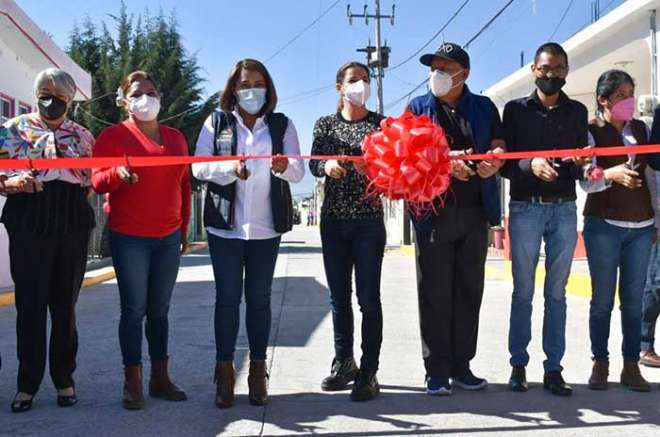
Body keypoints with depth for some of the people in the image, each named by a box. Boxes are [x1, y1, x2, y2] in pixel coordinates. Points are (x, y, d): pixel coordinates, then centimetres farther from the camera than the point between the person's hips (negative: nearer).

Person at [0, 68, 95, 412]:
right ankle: (28, 383, 9)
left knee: (65, 304, 8)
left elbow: (94, 181, 15)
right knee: (30, 304, 0)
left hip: (73, 228, 2)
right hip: (29, 226, -2)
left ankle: (64, 378, 18)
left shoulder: (83, 136, 13)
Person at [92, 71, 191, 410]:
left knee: (159, 310, 8)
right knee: (134, 309, -3)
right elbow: (96, 182, -5)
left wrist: (184, 227, 14)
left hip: (169, 238, 4)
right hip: (129, 238, -4)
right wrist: (117, 174, -27)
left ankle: (160, 378, 15)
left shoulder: (176, 137, 13)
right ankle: (133, 383, 4)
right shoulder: (113, 135, 0)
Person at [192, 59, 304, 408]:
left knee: (259, 298, 7)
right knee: (227, 298, 3)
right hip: (224, 225, -1)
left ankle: (258, 370, 16)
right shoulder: (216, 122, 6)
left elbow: (298, 169, -3)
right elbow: (198, 167, -2)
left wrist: (283, 166, -27)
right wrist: (230, 169, -21)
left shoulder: (282, 125, 8)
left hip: (266, 227, 1)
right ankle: (225, 371, 12)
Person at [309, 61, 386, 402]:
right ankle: (344, 362, 24)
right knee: (338, 295, 9)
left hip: (369, 218, -2)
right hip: (333, 219, 3)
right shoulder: (325, 124, 11)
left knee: (368, 297, -6)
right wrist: (327, 165, -19)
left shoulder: (381, 124, 6)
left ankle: (368, 372, 1)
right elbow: (313, 164, 3)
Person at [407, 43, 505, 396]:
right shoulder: (419, 107, 10)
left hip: (475, 211, 2)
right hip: (433, 211, -2)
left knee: (469, 291, 7)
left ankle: (461, 366, 17)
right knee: (435, 293, -1)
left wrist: (495, 158, -21)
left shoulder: (484, 108, 14)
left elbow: (499, 144, 3)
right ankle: (437, 371, 6)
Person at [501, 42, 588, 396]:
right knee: (523, 291, 2)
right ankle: (518, 365, 10)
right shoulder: (515, 110, 6)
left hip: (564, 210, 2)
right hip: (525, 208, -2)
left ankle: (553, 368, 8)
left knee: (556, 292, 4)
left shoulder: (577, 112, 12)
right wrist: (530, 165, -21)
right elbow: (504, 164, -2)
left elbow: (582, 166, 11)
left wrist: (579, 162, -12)